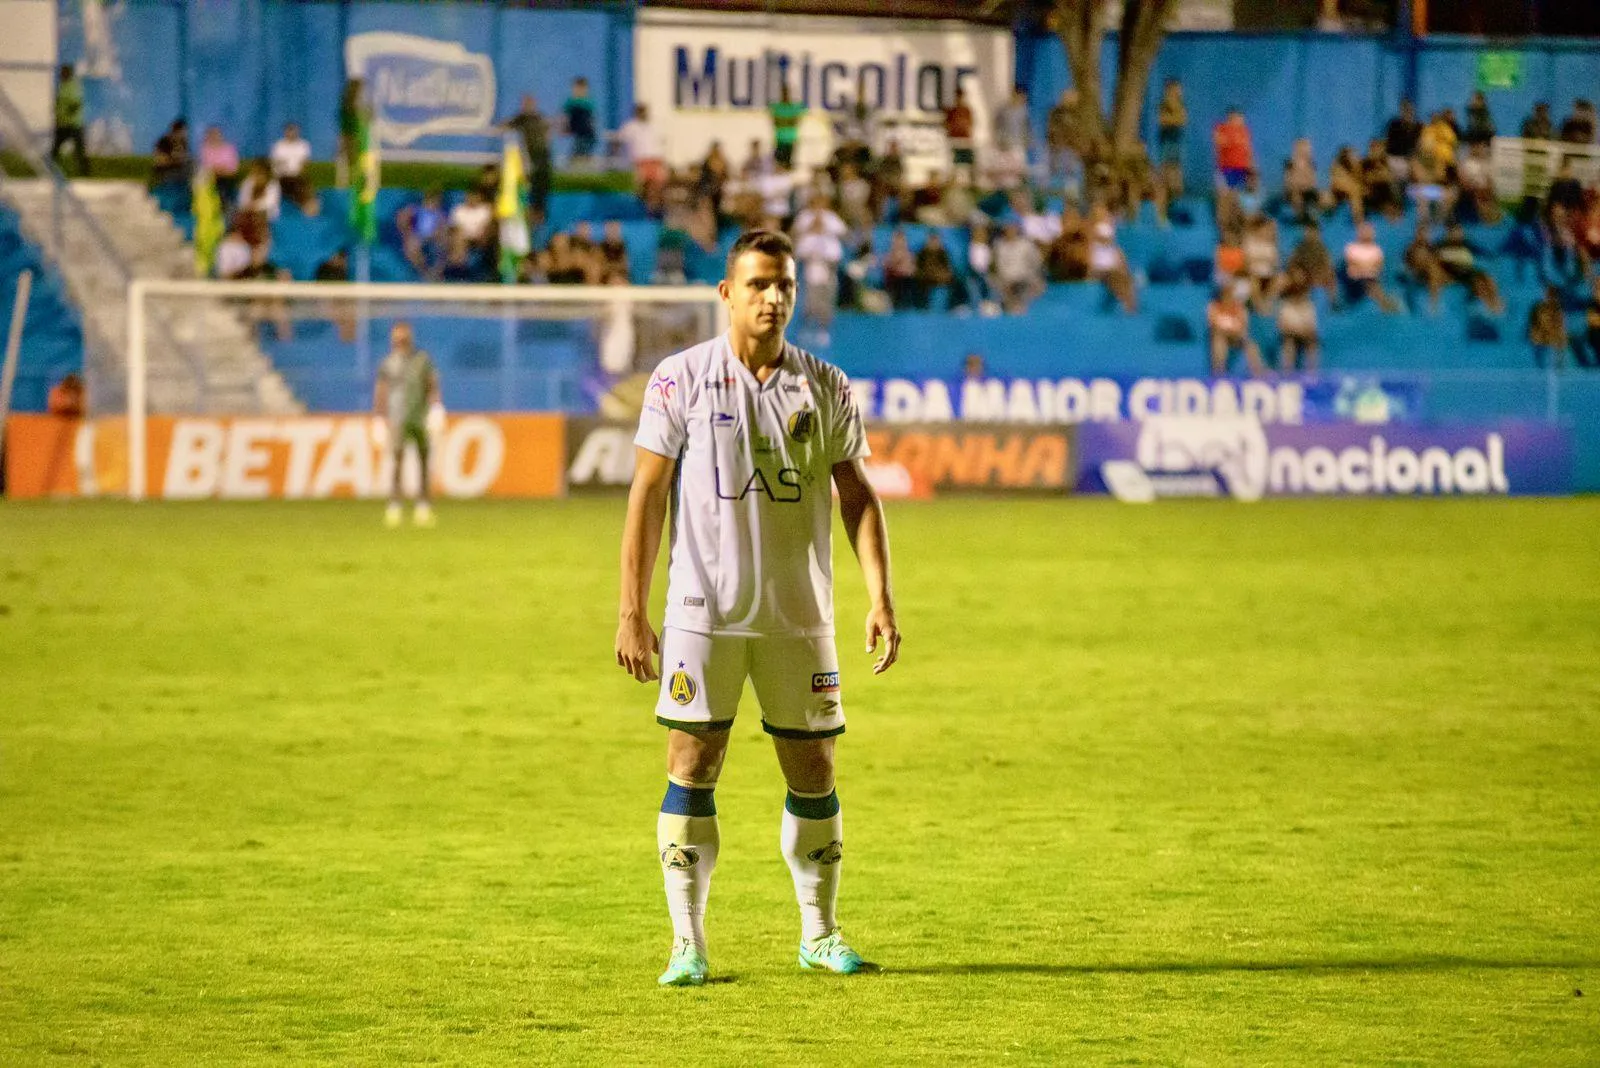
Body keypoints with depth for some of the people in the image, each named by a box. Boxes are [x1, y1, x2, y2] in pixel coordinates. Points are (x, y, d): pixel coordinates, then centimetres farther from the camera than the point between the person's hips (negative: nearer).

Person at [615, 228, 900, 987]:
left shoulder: (825, 387, 5)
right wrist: (631, 611, -5)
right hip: (703, 611, -2)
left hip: (800, 613, 2)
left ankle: (820, 935, 19)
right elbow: (647, 495, -1)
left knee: (813, 770, 6)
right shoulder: (681, 379, -2)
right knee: (692, 768, -4)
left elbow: (857, 494, 8)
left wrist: (880, 597, -2)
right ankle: (687, 945, 1)